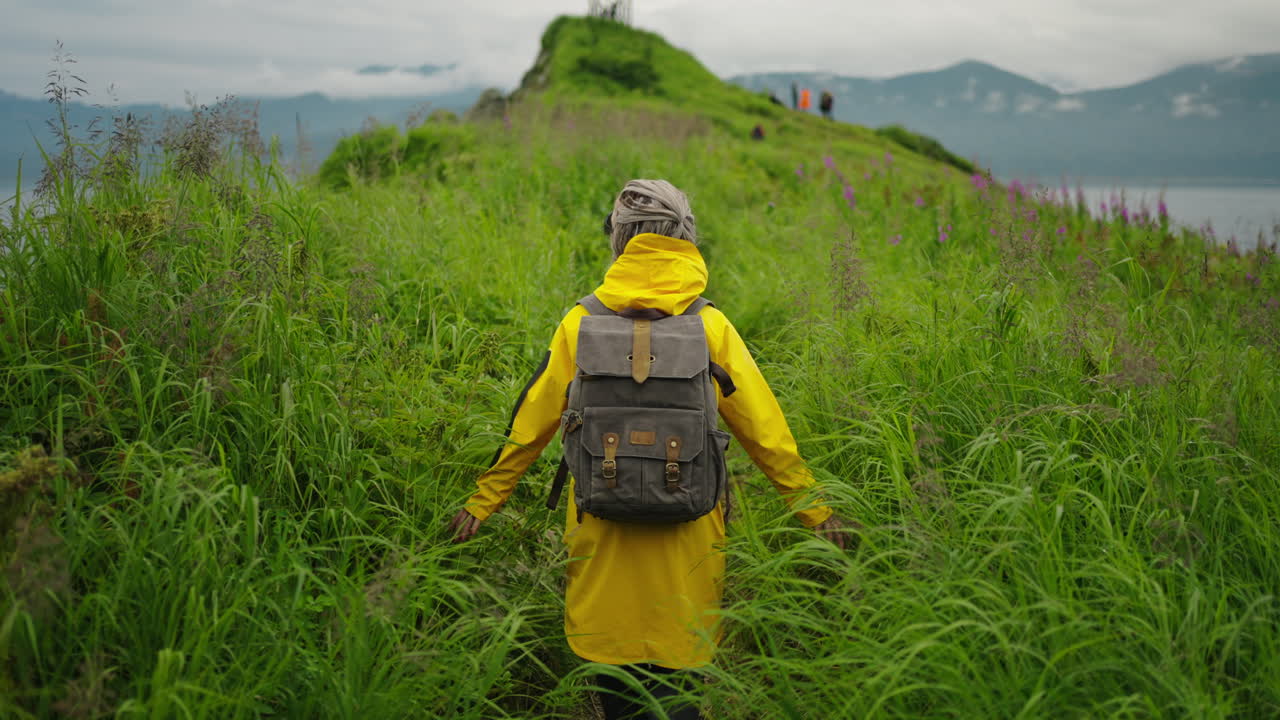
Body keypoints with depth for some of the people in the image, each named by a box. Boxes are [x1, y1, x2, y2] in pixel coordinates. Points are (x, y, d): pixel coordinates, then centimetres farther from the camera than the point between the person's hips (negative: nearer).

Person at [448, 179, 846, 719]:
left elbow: (530, 423, 1)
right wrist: (814, 509, 8)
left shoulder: (581, 323, -4)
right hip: (687, 532, 0)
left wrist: (483, 501, 12)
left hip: (600, 529, 1)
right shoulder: (711, 326, -5)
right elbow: (765, 431, -2)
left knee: (610, 660, 15)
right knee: (678, 674, 12)